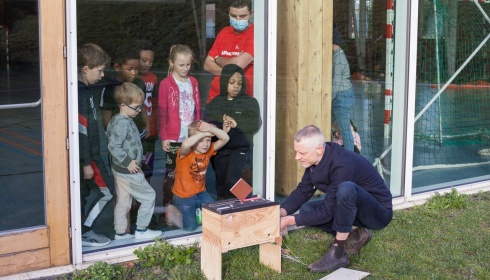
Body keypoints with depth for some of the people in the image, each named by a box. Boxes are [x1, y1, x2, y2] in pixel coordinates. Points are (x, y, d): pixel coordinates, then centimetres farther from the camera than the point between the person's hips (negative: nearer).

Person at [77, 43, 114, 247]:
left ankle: (80, 234, 22)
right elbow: (81, 131, -22)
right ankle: (83, 232, 5)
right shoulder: (81, 94, -20)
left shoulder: (83, 90, 10)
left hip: (87, 155, 9)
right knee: (106, 191, -1)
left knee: (82, 193, 14)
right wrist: (87, 162, -20)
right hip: (87, 156, -9)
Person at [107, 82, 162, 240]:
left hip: (121, 169, 10)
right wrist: (128, 162, -24)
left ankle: (120, 233, 25)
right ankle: (141, 230, 12)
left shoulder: (117, 120, 9)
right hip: (128, 171, -10)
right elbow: (113, 146, -28)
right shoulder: (123, 123, -21)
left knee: (123, 202, 16)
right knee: (149, 197, 4)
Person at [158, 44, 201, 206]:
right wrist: (164, 137, -6)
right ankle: (168, 205, 13)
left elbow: (198, 109, 13)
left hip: (192, 137, 4)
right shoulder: (166, 84, -4)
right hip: (174, 139, -4)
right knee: (172, 174, 3)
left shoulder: (193, 82, 10)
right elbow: (162, 113, -4)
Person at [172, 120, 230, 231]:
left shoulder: (208, 150, -5)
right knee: (190, 226, -2)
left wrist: (211, 129, -29)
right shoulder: (186, 153, -22)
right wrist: (203, 133, -39)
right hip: (184, 196, -6)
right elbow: (185, 144, -48)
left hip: (201, 192, 6)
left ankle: (197, 210, 28)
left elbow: (225, 138, -14)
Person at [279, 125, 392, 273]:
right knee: (307, 210, -4)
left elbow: (327, 212, -28)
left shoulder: (342, 165, -32)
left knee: (345, 188, -37)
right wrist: (282, 212, -16)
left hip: (378, 212, -8)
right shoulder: (317, 159, -7)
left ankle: (338, 253, -24)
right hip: (355, 209, 8)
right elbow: (303, 190, 0)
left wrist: (290, 220, -24)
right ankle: (355, 235, 5)